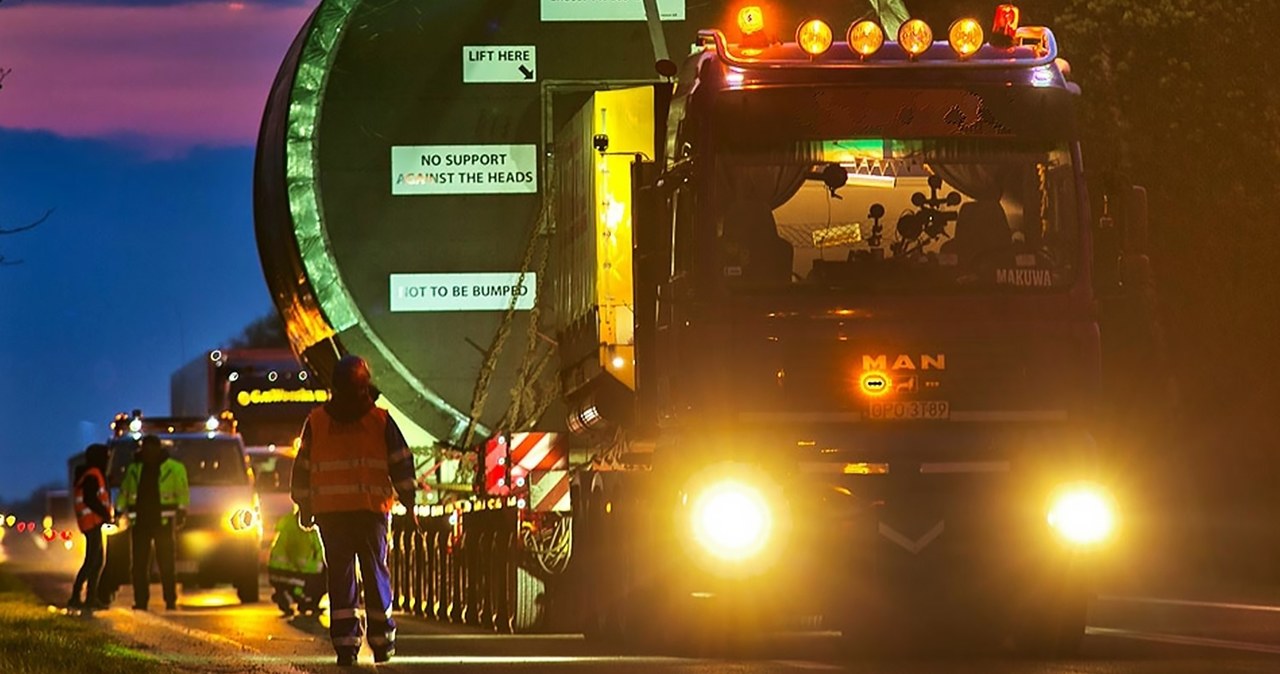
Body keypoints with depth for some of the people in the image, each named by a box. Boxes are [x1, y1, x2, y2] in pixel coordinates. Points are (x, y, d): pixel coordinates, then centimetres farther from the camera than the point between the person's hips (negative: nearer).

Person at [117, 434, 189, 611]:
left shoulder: (174, 468, 4)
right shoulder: (134, 469, 16)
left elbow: (183, 492, -2)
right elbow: (124, 492, 20)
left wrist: (182, 510, -15)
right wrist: (118, 510, 10)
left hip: (163, 521, -4)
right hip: (140, 521, 4)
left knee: (166, 563, -5)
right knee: (139, 563, -1)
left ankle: (170, 601, -1)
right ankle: (140, 601, 3)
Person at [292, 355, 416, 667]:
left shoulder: (315, 421, 5)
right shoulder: (381, 421, 1)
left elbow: (302, 467, 9)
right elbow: (401, 464, 2)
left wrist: (304, 507, 16)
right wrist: (408, 501, 8)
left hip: (330, 512, 1)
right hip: (371, 510, -1)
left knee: (340, 577, 2)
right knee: (376, 573, 9)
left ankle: (345, 643, -4)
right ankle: (382, 641, 12)